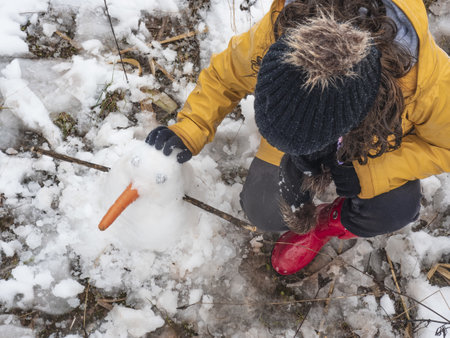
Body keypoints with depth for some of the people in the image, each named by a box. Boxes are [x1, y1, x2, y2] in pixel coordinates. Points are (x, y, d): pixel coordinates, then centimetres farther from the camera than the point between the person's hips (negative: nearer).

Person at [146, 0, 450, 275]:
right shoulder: (272, 35, -37)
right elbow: (225, 74, -14)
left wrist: (370, 174, -32)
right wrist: (190, 130, -26)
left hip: (380, 139, -1)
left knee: (395, 209, -28)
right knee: (265, 212, -13)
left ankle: (326, 224, 6)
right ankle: (307, 218, 24)